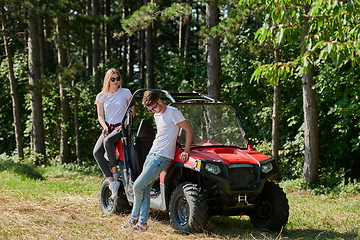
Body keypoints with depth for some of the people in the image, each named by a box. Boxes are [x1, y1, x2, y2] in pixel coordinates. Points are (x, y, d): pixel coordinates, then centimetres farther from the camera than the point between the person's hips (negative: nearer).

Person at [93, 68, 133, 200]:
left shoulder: (126, 92, 4)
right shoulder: (101, 96, 8)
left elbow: (132, 112, 8)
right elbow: (100, 116, 11)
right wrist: (105, 127, -8)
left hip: (121, 127, -3)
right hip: (108, 128, 3)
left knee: (107, 140, -36)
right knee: (97, 152, -23)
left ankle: (115, 171, -20)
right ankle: (112, 182, -22)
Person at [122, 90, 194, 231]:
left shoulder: (172, 112, -10)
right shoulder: (156, 115, 16)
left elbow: (189, 130, -9)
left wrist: (186, 151, -16)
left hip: (162, 157, -8)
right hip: (151, 154, 8)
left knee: (138, 186, -11)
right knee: (145, 189, 3)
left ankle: (135, 218, 8)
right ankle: (142, 222, 7)